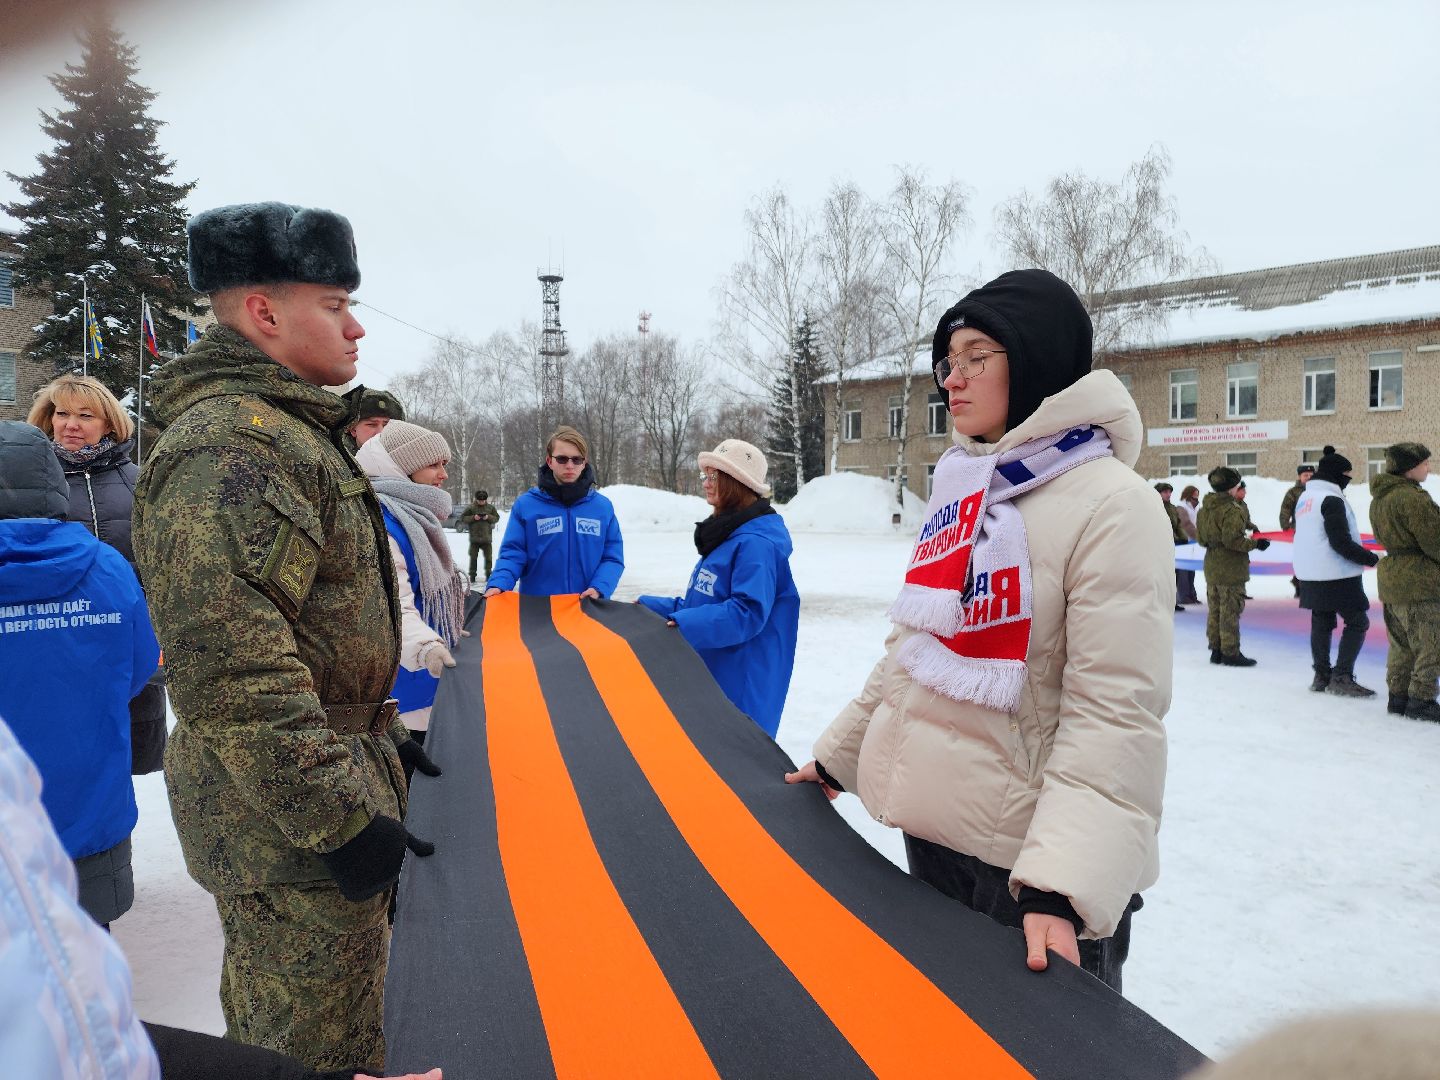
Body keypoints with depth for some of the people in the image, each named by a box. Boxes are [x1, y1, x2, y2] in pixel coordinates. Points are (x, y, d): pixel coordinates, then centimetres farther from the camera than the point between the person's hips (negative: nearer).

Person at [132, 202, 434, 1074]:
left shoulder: (288, 431, 14)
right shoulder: (229, 447, -21)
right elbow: (232, 671, -28)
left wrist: (384, 736, 23)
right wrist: (343, 819, -24)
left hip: (334, 784, 10)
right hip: (293, 817, -10)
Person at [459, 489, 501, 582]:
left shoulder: (490, 508, 5)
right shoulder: (471, 507, -1)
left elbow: (497, 518, 9)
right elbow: (462, 518, 0)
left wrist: (489, 517, -10)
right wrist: (473, 517, -15)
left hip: (486, 537, 1)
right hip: (474, 537, -1)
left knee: (488, 557, 5)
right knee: (473, 557, 3)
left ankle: (488, 574, 16)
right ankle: (472, 575, 11)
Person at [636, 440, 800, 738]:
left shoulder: (756, 543, -18)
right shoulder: (724, 534, 14)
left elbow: (748, 612, -26)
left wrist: (685, 625, -28)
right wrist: (650, 607, 13)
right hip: (708, 677, 10)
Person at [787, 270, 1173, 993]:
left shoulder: (1111, 504, -15)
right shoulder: (958, 491, 8)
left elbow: (1115, 715, -22)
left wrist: (1059, 888, -28)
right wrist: (837, 758, 17)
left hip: (1029, 868, -7)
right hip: (930, 836, 8)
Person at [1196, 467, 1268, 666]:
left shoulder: (1204, 509, 7)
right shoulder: (1232, 510, -18)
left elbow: (1200, 538, 12)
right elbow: (1233, 539, -23)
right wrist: (1255, 543, -12)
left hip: (1211, 567, 8)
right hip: (1231, 569, -8)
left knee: (1214, 609, 13)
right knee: (1230, 610, -1)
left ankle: (1216, 649, 19)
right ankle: (1230, 652, 4)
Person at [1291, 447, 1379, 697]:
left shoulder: (1304, 497, 14)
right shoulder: (1331, 500, -15)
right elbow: (1341, 543, -20)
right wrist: (1373, 559, -12)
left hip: (1310, 575, 9)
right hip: (1337, 575, -9)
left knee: (1321, 623, 13)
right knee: (1357, 622, -1)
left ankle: (1322, 676, 16)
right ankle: (1341, 678, -5)